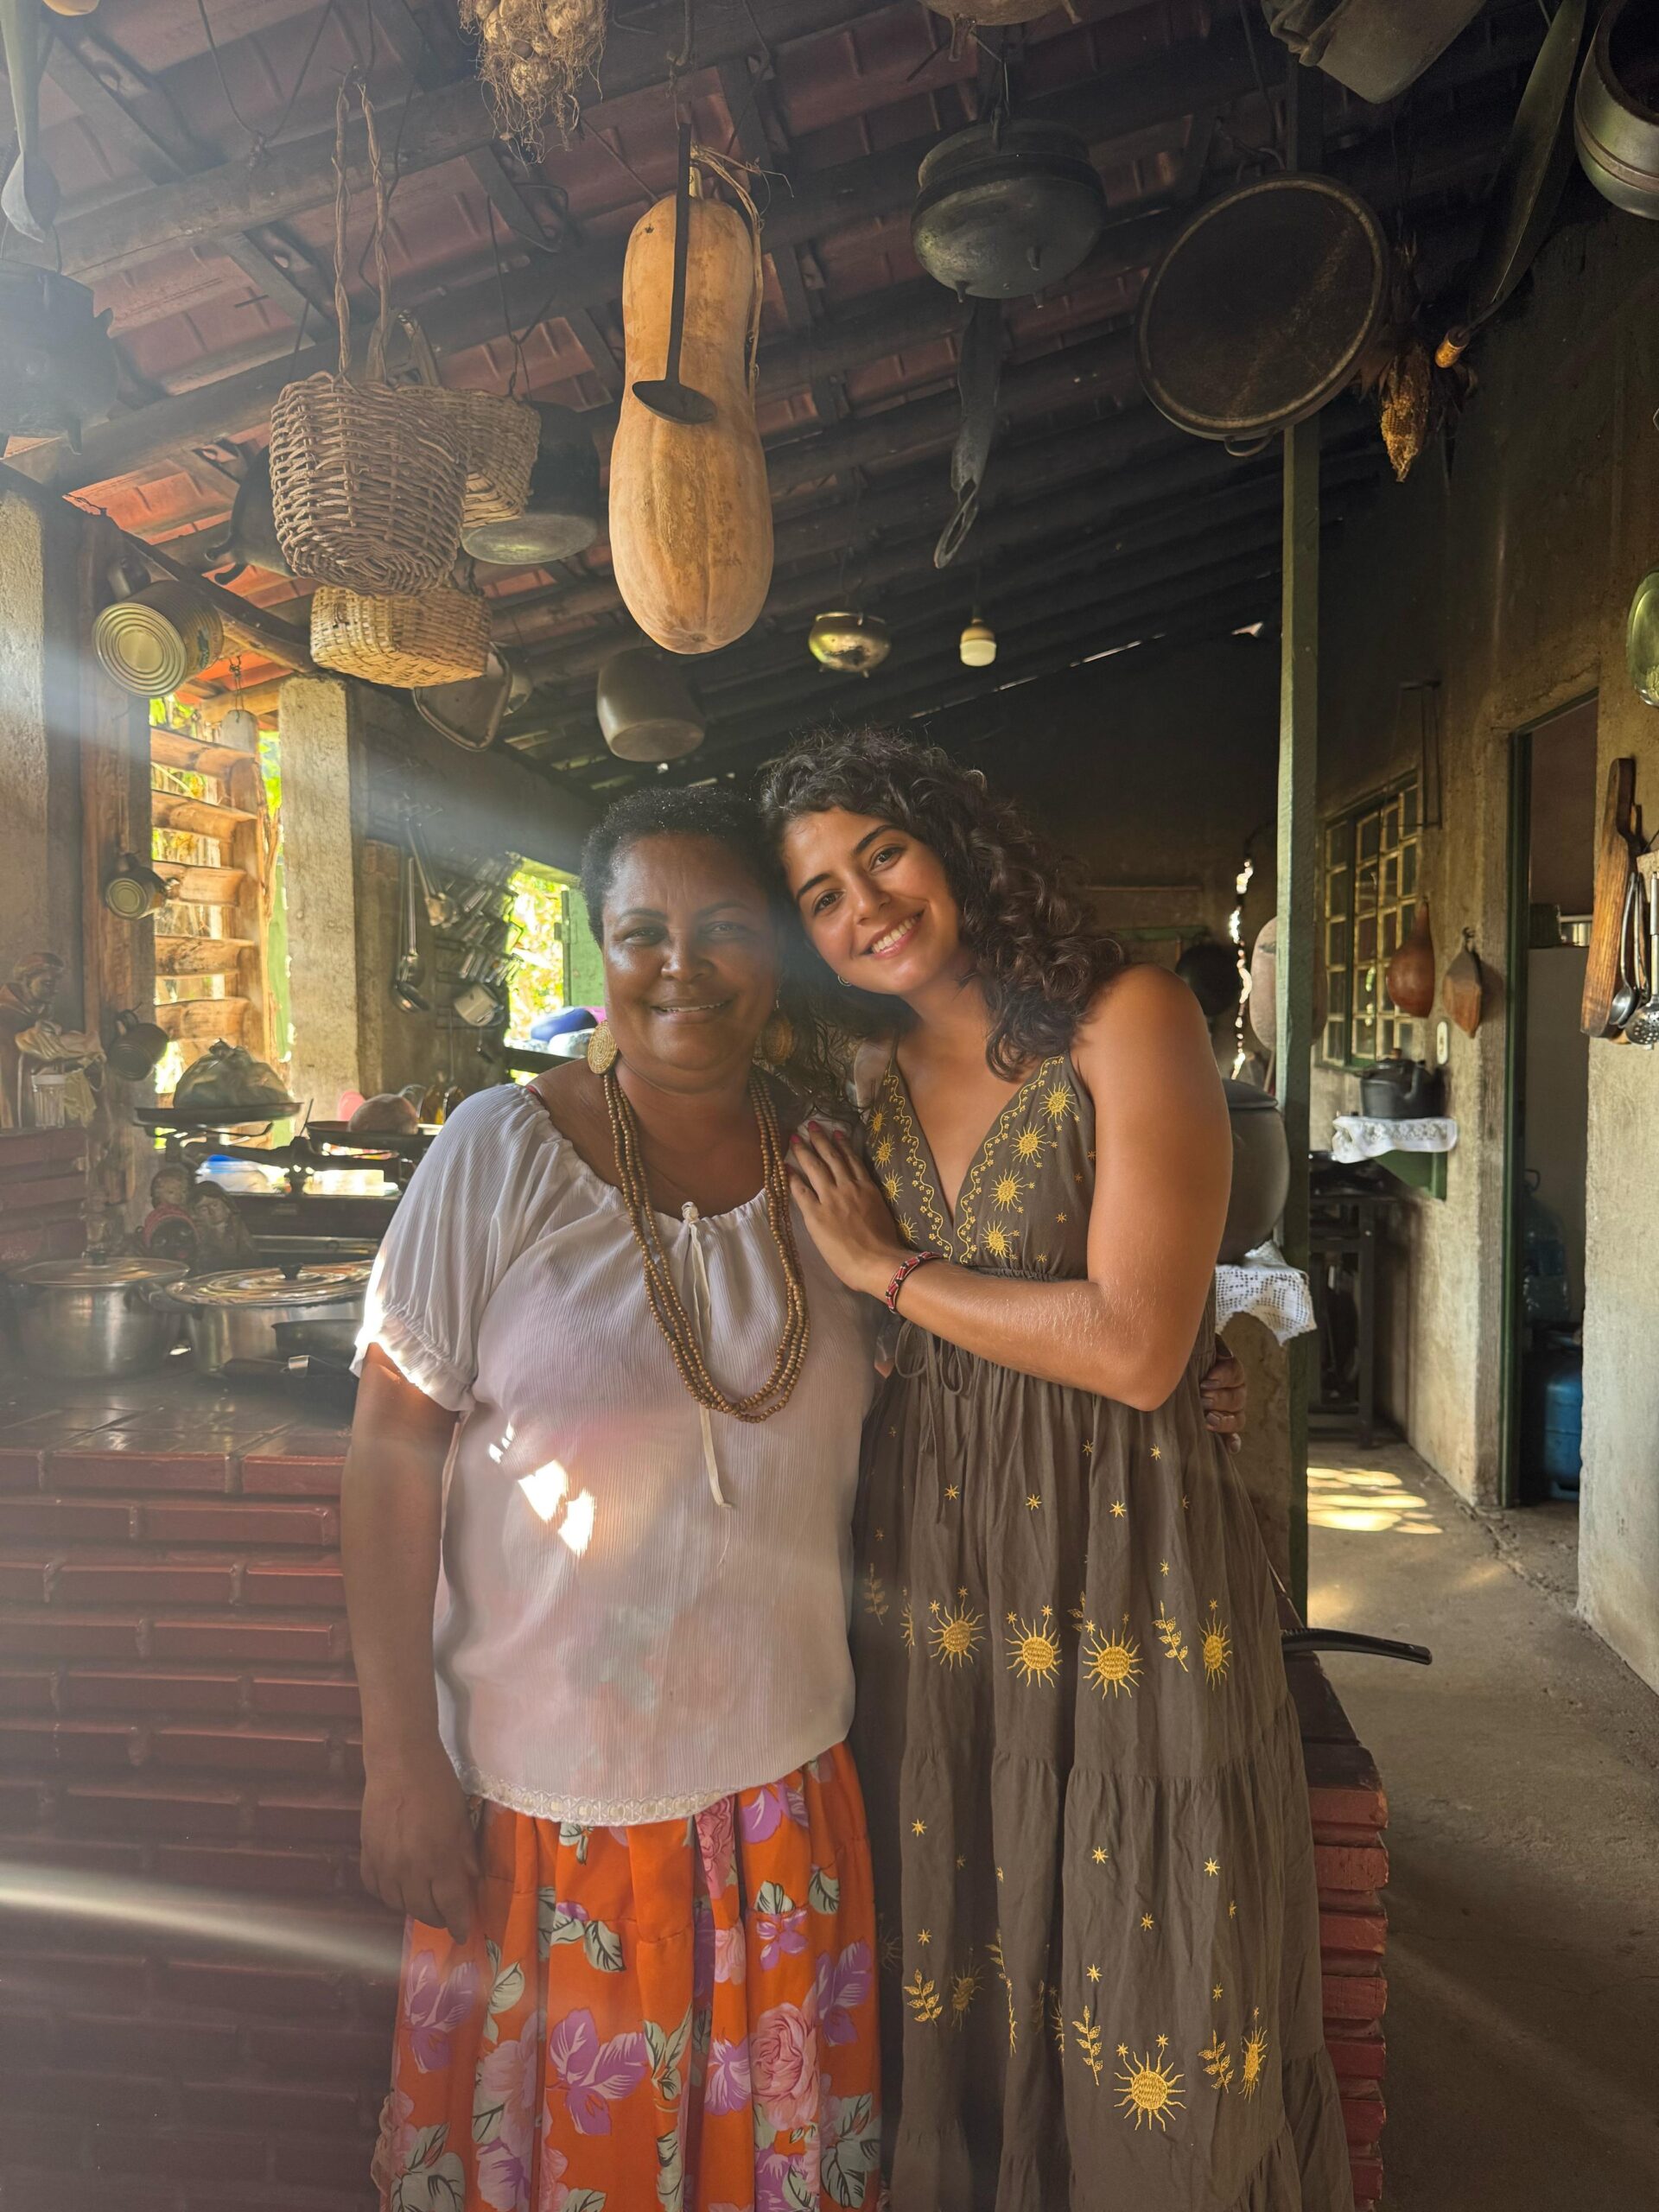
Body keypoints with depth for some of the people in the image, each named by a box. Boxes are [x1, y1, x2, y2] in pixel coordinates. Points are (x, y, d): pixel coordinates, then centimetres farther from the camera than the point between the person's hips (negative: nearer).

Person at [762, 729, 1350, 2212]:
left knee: (1138, 1964, 11)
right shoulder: (867, 1081, 5)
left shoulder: (1129, 1021, -13)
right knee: (951, 1951, 19)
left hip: (1121, 1569, -5)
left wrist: (890, 1268, -13)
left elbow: (1136, 1348, -20)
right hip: (931, 1566, 5)